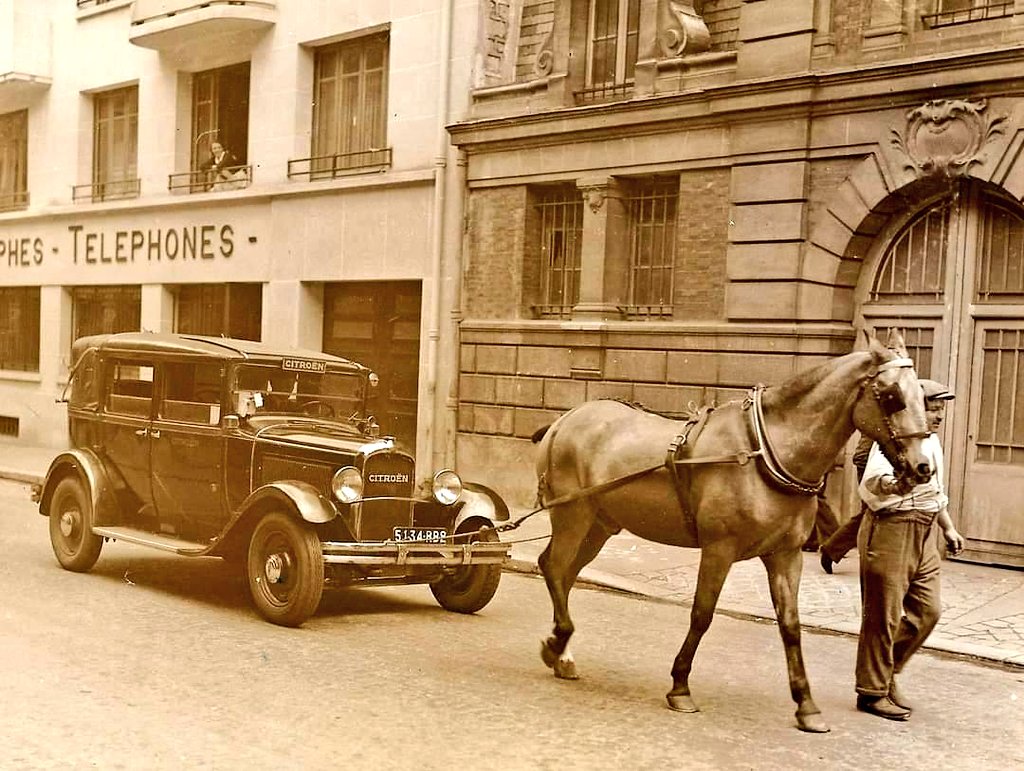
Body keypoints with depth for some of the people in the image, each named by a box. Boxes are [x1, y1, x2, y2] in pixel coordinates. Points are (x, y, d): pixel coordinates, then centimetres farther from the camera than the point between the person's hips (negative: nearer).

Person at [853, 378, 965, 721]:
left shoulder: (932, 441, 14)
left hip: (924, 535, 9)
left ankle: (886, 673, 27)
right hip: (891, 529, -9)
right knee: (883, 615, -1)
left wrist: (949, 528, 27)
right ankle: (872, 692, 12)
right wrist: (896, 486, -54)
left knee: (928, 610, 11)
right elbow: (873, 479, -33)